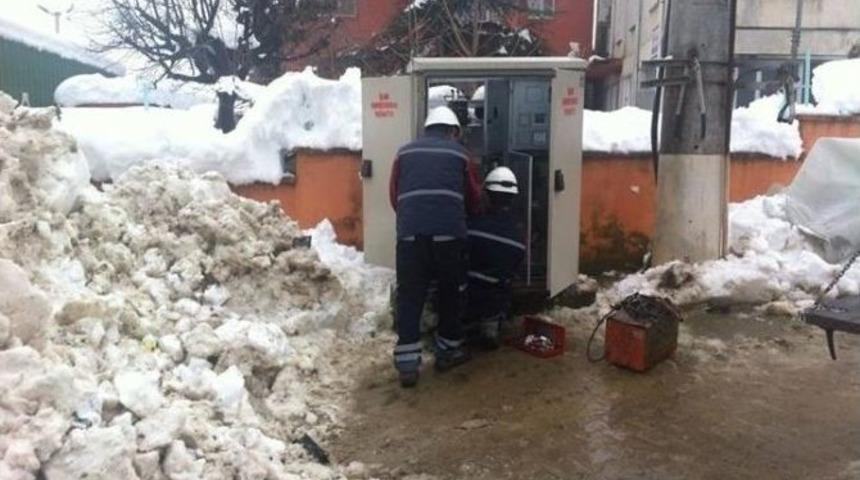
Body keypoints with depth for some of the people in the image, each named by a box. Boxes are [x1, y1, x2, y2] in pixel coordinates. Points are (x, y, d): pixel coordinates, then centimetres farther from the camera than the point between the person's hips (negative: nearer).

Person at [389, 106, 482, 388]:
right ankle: (448, 351, 28)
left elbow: (395, 197, 20)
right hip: (449, 233, -1)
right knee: (451, 293, 16)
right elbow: (474, 200, 21)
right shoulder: (459, 153, 15)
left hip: (410, 233, 1)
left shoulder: (405, 152, 18)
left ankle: (407, 364, 3)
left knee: (409, 297, 5)